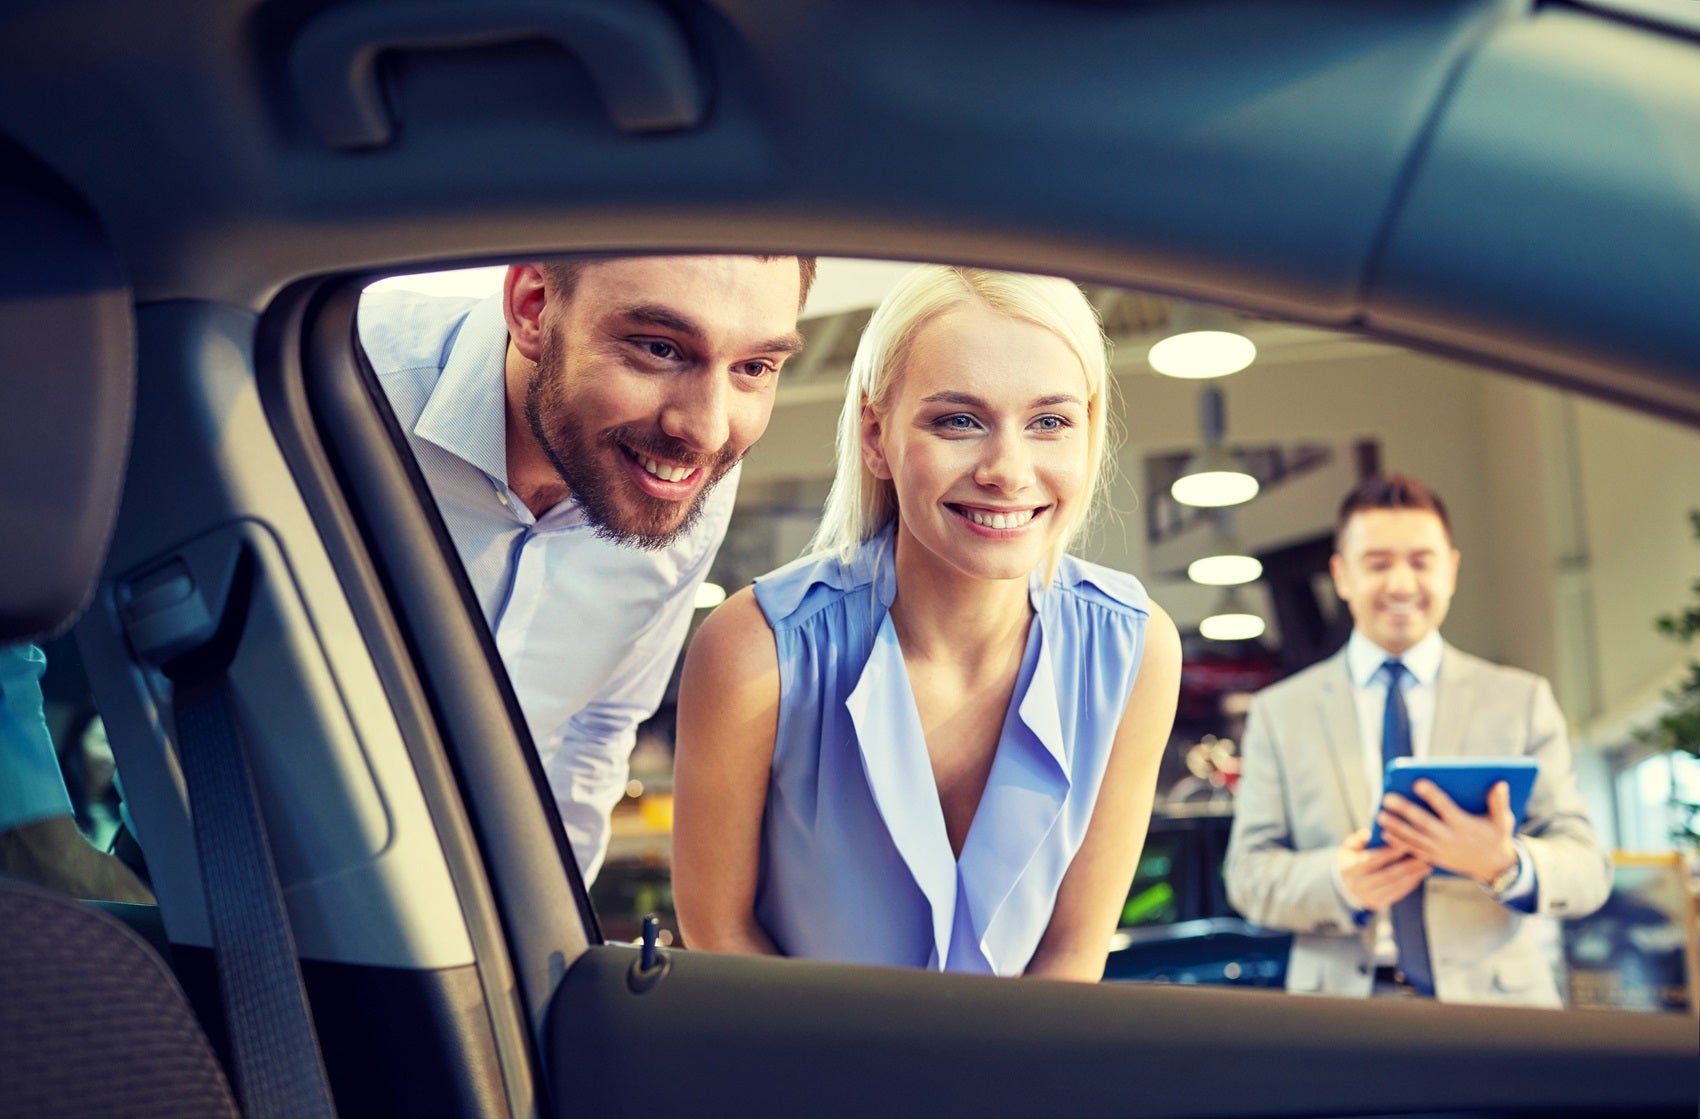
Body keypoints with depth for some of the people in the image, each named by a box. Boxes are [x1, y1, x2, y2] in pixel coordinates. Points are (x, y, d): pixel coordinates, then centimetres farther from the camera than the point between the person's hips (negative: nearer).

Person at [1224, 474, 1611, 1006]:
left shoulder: (1523, 700, 12)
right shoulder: (1278, 712, 11)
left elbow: (1590, 870, 5)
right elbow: (1249, 873, 6)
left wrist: (1505, 863, -17)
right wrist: (1339, 882, -14)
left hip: (1492, 1004, 0)